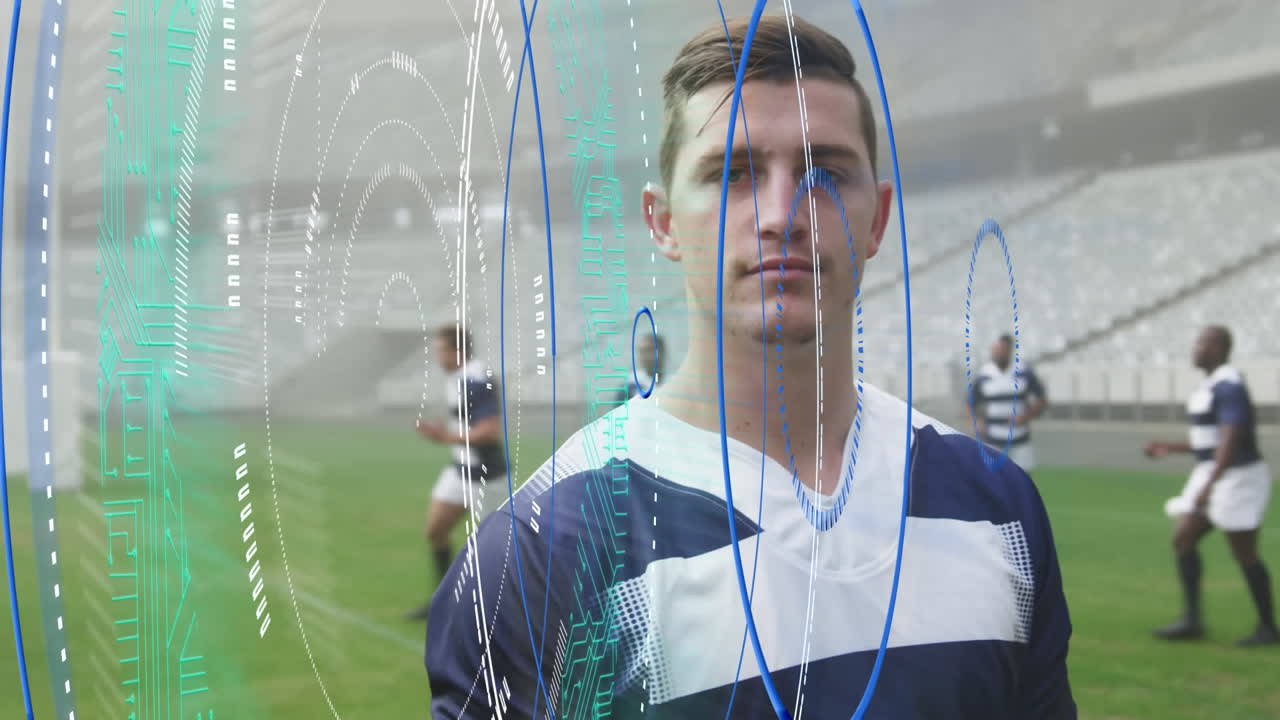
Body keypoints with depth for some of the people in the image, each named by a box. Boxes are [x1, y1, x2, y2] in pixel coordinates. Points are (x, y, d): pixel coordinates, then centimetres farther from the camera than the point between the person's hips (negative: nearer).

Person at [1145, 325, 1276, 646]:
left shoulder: (1229, 386, -18)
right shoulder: (1212, 385, 14)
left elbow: (1231, 439, -28)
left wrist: (1209, 485, -33)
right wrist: (1171, 448, 18)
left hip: (1238, 478, -10)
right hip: (1214, 474, 10)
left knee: (1244, 554, -1)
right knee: (1183, 539, 2)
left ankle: (1268, 627, 14)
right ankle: (1191, 620, 6)